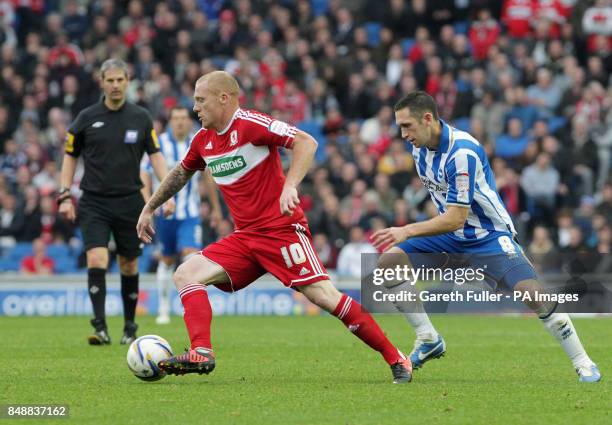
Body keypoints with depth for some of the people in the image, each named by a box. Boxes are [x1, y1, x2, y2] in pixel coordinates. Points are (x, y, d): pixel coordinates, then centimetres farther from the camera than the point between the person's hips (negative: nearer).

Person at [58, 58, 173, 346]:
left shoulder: (141, 118, 3)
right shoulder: (87, 118, 1)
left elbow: (155, 155, 6)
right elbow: (70, 156, 9)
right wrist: (65, 196, 1)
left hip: (129, 201, 1)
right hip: (94, 203, -1)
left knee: (129, 266, 8)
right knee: (96, 259, -17)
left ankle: (130, 326, 23)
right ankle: (100, 327, -19)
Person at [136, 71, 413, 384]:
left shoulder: (250, 124, -12)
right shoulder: (203, 140, 12)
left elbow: (306, 142, -20)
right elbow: (182, 173, 32)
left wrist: (290, 186, -32)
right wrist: (149, 209, 35)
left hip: (282, 229, -8)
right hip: (245, 238, 8)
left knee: (323, 295, -16)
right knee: (186, 274, -8)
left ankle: (395, 358, -7)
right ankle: (201, 354, -19)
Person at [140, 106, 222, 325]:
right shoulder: (159, 143, -6)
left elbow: (208, 175, 14)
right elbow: (145, 174, -6)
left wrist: (216, 207, 19)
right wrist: (147, 200, -22)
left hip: (190, 213, 1)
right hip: (165, 211, -1)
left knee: (191, 254, -17)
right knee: (167, 260, 8)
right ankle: (163, 309, 20)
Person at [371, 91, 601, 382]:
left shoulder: (462, 152, -29)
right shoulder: (418, 144, -5)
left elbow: (456, 218, -31)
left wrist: (407, 231, -37)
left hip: (488, 234, -7)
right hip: (449, 232, 7)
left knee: (532, 294, -21)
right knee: (388, 262, -10)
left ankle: (583, 363, -5)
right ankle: (429, 340, -1)